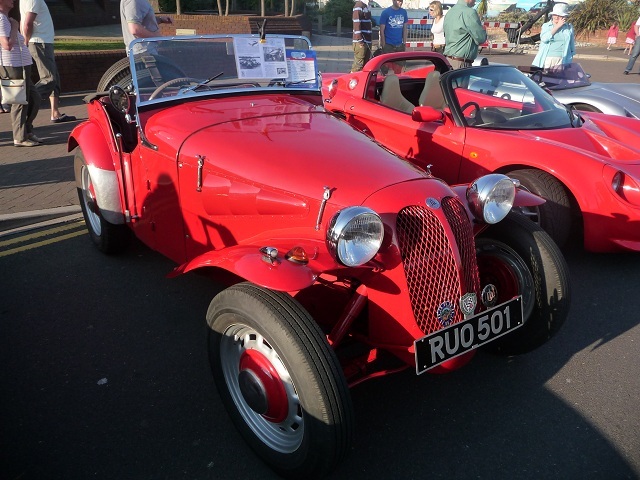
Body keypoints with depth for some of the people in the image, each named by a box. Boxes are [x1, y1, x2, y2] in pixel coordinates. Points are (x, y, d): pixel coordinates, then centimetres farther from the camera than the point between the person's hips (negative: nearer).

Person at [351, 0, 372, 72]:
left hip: (367, 41, 9)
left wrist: (369, 40, 17)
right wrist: (360, 40, -21)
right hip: (361, 42, -9)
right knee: (358, 64, -8)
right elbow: (356, 24, -17)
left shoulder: (367, 6, 17)